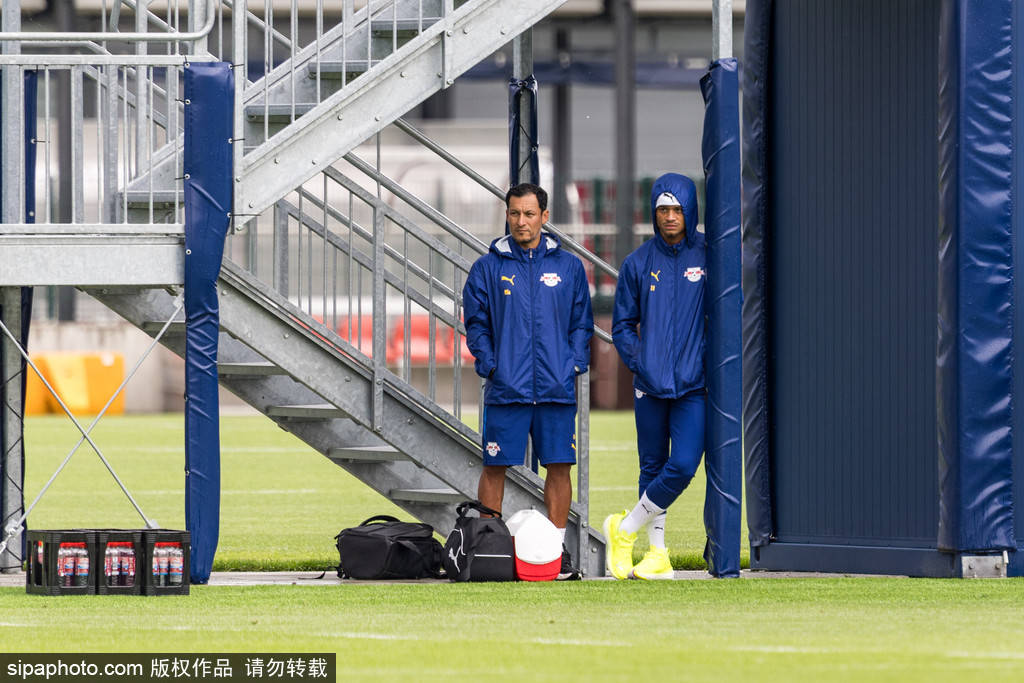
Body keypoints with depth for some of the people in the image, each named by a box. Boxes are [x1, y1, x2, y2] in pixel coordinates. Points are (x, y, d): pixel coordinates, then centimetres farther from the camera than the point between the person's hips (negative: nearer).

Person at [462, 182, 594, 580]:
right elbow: (476, 323, 6)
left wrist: (575, 364, 0)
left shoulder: (568, 267, 9)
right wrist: (489, 365, -6)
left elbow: (581, 322, 13)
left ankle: (556, 547, 11)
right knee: (495, 468, -1)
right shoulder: (488, 268, 4)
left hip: (557, 388, 2)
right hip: (505, 389, -1)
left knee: (559, 466, 2)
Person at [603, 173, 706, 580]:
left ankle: (625, 530, 5)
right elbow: (622, 325, 11)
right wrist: (638, 362, -5)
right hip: (649, 385, 2)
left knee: (683, 466, -13)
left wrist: (713, 361, -5)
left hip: (695, 383, -2)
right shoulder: (638, 263, 6)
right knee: (652, 467, 6)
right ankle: (657, 554, 16)